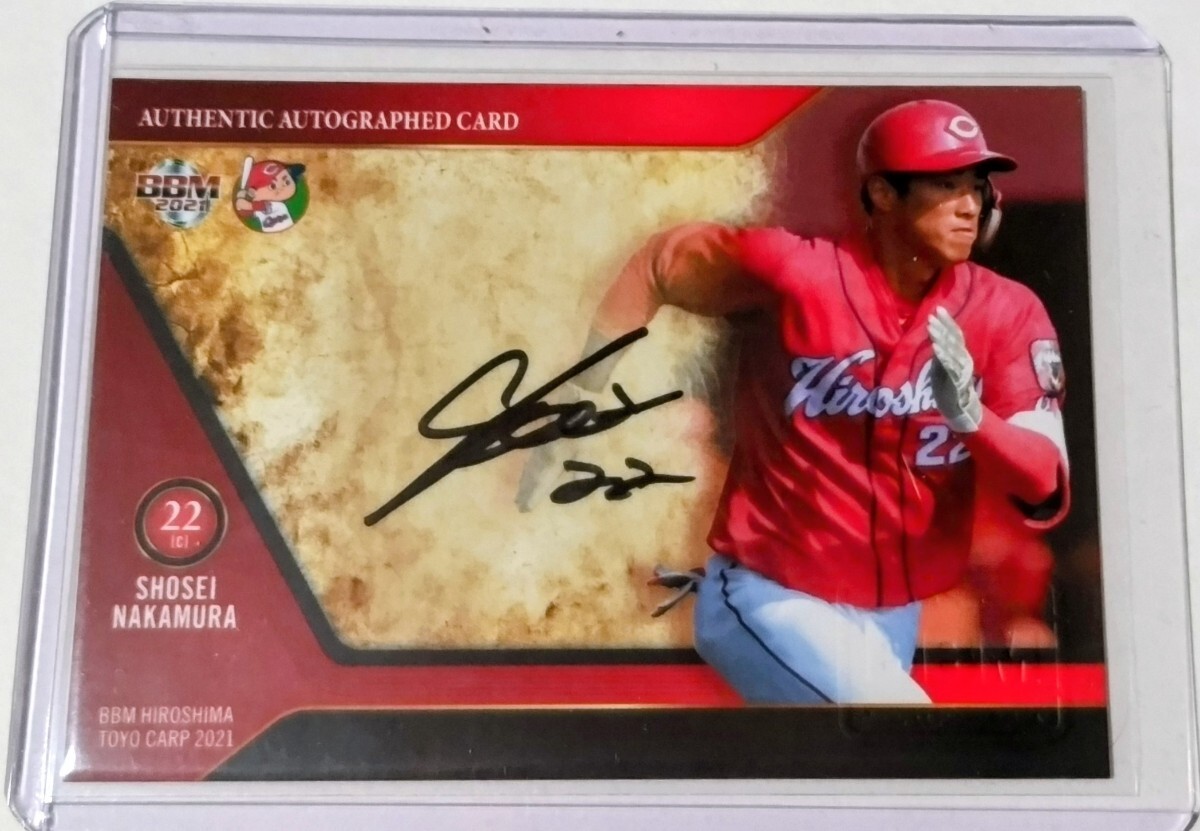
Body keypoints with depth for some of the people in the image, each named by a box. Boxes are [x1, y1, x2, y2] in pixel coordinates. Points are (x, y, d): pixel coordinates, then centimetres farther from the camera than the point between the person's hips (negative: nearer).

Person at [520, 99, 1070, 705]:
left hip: (894, 612, 5)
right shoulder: (797, 272, -18)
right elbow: (659, 264, -3)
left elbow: (1046, 491, -13)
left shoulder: (1008, 312, -8)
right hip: (771, 597, -5)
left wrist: (970, 415, -34)